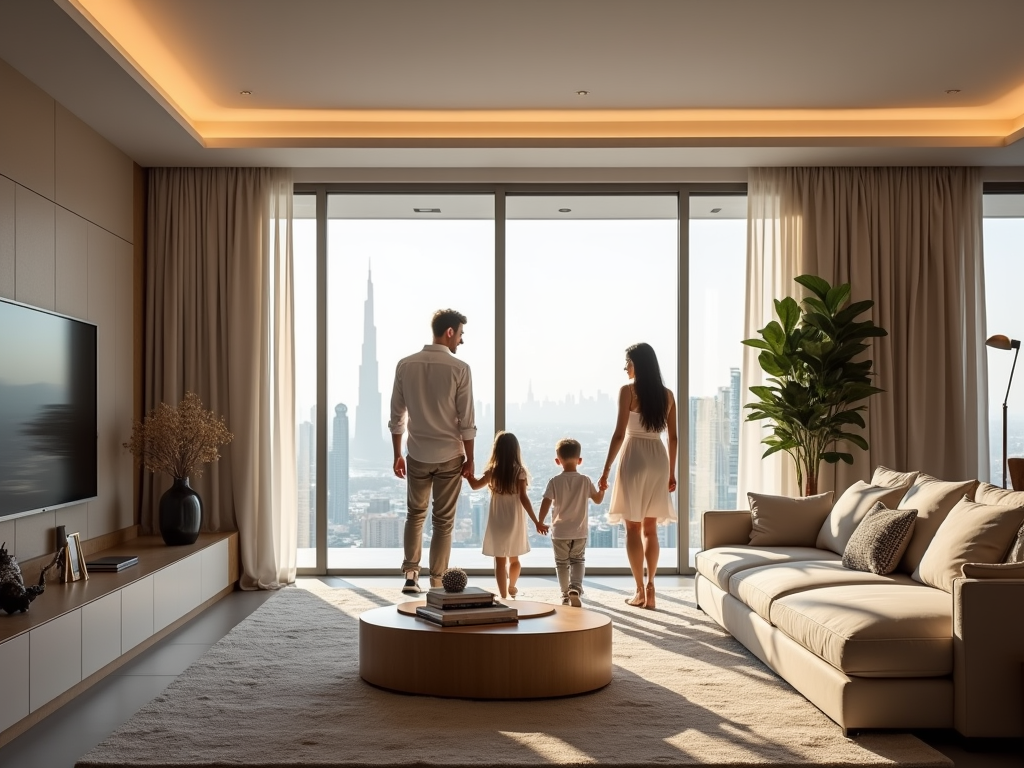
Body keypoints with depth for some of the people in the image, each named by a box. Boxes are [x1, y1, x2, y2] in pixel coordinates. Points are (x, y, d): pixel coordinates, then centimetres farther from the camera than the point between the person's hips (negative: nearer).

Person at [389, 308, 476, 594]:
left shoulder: (406, 365, -1)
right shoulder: (459, 369, -11)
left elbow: (397, 415, 3)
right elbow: (466, 421, -10)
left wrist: (397, 455, 12)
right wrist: (470, 459, 0)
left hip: (417, 455, 3)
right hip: (449, 456, -3)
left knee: (415, 514, 20)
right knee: (443, 520, 8)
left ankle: (410, 575, 16)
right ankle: (437, 582, 13)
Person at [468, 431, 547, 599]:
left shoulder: (492, 471, -7)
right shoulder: (520, 471, -9)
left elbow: (475, 485, 2)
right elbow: (523, 498, -13)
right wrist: (536, 522, -11)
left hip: (497, 522, -1)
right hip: (514, 522, 1)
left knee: (500, 561, 4)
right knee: (514, 559, 20)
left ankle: (503, 595, 5)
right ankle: (511, 587, 38)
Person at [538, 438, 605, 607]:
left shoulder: (555, 481, -10)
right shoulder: (585, 481, -5)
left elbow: (546, 503, -13)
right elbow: (598, 500, 4)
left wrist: (540, 522, -3)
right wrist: (603, 489, 20)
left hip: (559, 532, -1)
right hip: (580, 532, 1)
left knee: (561, 563, 12)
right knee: (578, 561, 12)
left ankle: (566, 595, 18)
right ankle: (575, 588, -12)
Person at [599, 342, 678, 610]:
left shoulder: (628, 391, -7)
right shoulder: (667, 394, 8)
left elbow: (619, 434, -12)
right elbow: (673, 437, 8)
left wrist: (606, 470, -7)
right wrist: (672, 472, 16)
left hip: (634, 457, -5)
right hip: (658, 459, 5)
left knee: (633, 528, 4)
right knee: (650, 528, 13)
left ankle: (640, 591, 6)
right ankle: (650, 589, 11)